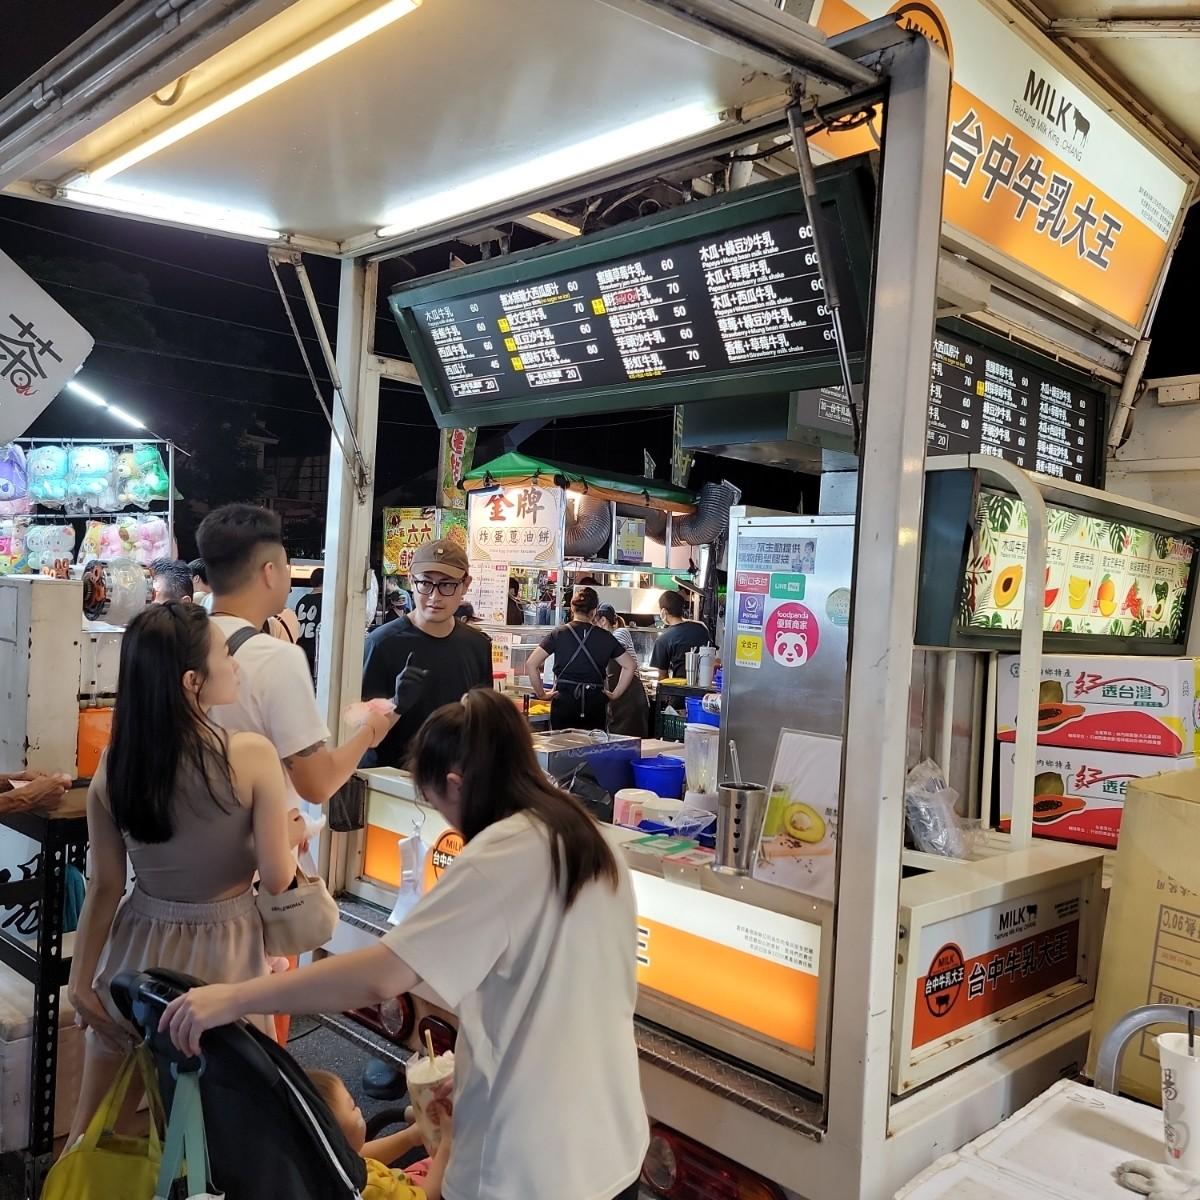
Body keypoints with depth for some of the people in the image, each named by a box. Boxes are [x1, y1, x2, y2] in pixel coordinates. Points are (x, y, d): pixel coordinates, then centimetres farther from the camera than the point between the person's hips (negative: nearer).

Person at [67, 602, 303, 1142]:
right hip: (220, 955, -3)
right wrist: (289, 833, 5)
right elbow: (277, 878, -15)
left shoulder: (114, 766, -8)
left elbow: (105, 887, -3)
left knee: (94, 1119, 21)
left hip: (138, 951, 4)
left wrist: (81, 980, 7)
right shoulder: (252, 754, -19)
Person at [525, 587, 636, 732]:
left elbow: (531, 664, -7)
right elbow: (630, 666, 6)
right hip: (595, 703, 1)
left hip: (564, 703, -1)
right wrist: (615, 694, 10)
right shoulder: (605, 637, 4)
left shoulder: (558, 634, -1)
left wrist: (541, 694, 2)